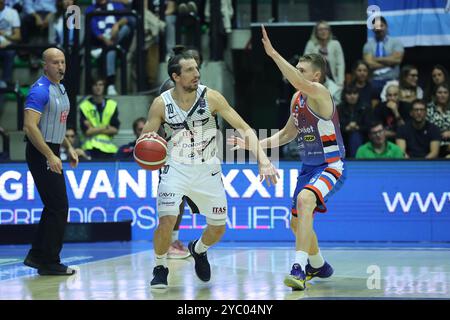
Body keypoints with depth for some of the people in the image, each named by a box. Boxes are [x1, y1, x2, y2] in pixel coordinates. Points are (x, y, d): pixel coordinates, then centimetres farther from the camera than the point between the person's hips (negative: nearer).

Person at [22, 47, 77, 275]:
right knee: (58, 208, -8)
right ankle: (49, 263, -1)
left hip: (51, 153, 10)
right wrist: (50, 156, -26)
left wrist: (69, 147, 17)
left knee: (54, 207, 14)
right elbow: (30, 126, -24)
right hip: (41, 154, -10)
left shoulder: (60, 89, 14)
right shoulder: (40, 90, -16)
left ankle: (36, 255, 21)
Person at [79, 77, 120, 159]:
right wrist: (106, 127, -5)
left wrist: (94, 129, -5)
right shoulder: (84, 106, 1)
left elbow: (115, 130, 1)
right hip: (90, 149, -2)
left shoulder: (112, 105, 8)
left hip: (108, 149, 2)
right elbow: (86, 131, -6)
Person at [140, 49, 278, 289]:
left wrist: (262, 159, -24)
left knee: (218, 227, 8)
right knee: (167, 220, -21)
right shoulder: (161, 104, -13)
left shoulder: (210, 97, -14)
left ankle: (198, 250, 43)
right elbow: (144, 141, -4)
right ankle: (160, 268, 5)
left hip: (208, 169, 2)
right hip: (176, 168, -2)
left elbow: (244, 128, -12)